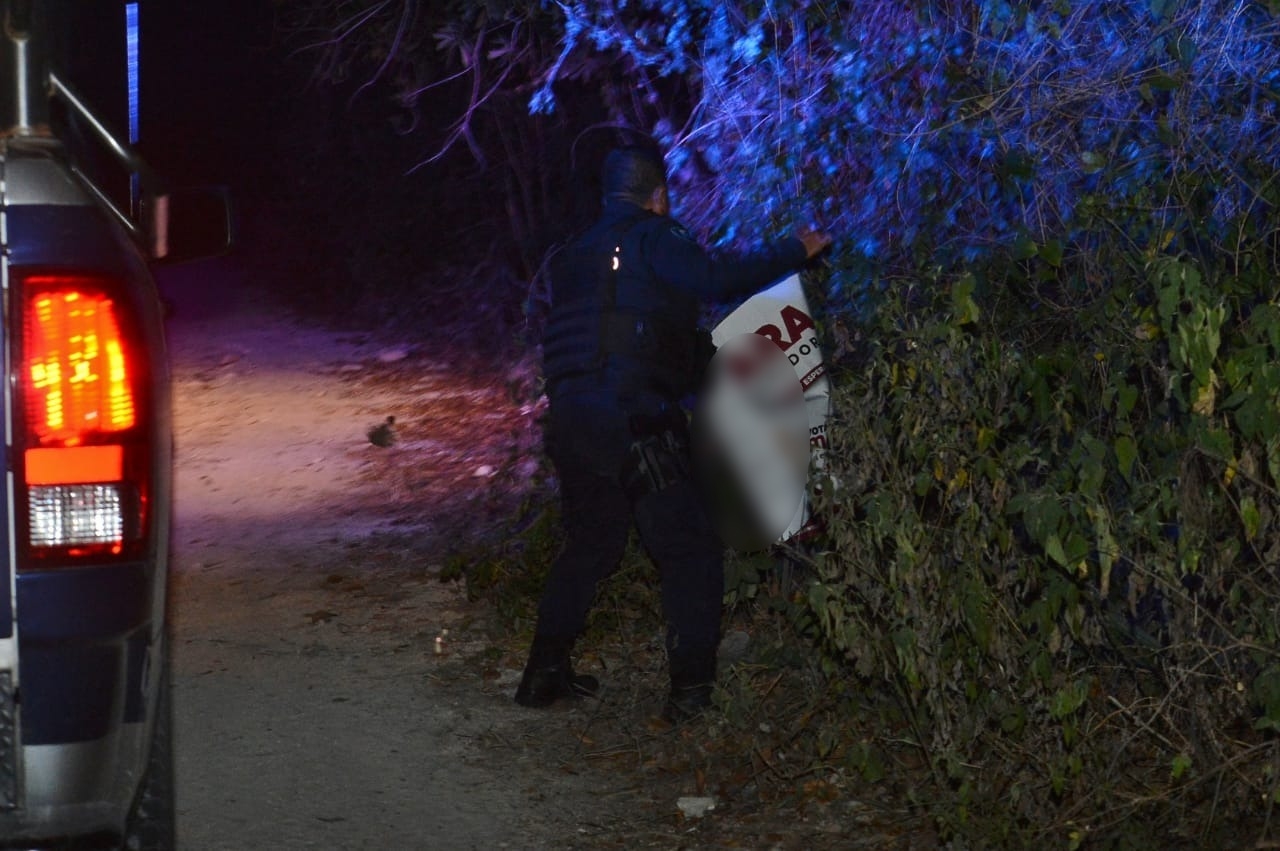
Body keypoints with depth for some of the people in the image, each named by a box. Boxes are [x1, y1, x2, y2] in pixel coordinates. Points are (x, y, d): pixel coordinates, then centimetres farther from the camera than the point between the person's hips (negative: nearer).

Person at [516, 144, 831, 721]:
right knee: (691, 551, -1)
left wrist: (705, 347, 38)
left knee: (589, 544, 22)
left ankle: (545, 672, 23)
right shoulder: (649, 239, -1)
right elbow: (718, 279, -15)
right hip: (632, 421, -8)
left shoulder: (578, 255, 25)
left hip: (570, 420, 8)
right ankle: (692, 690, -4)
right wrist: (795, 251, -5)